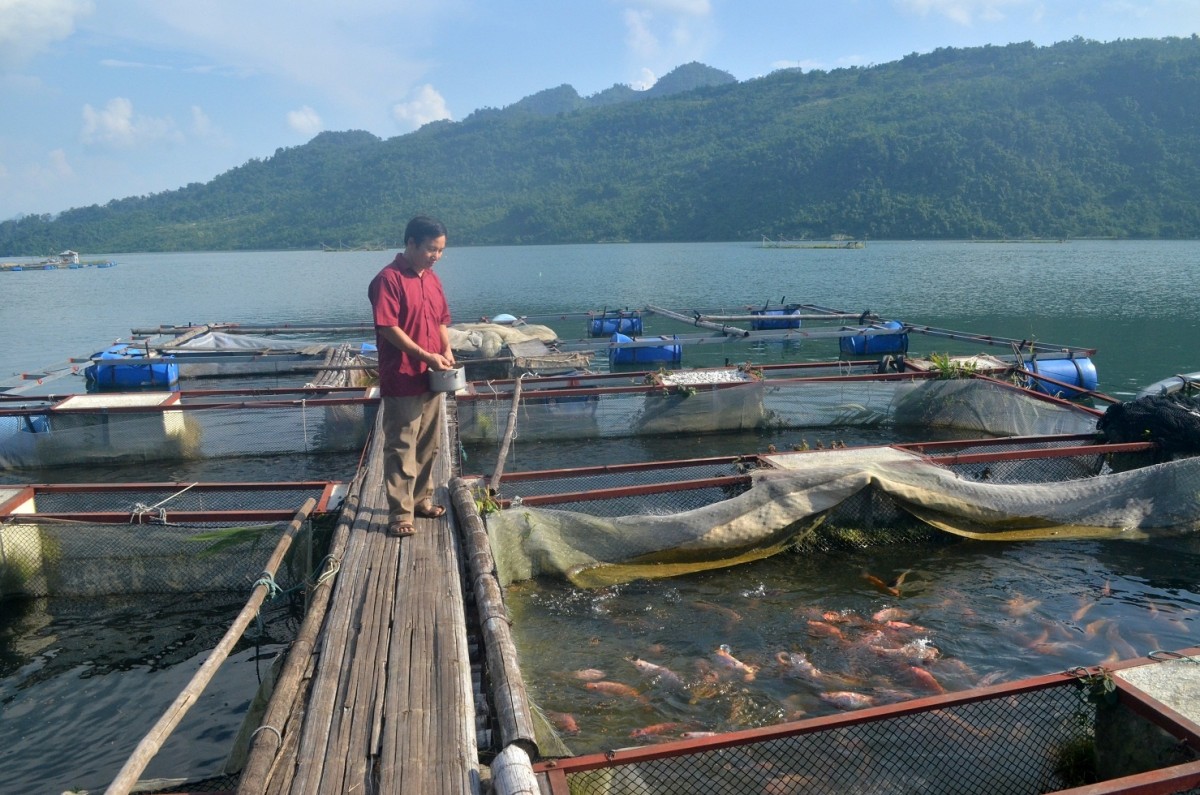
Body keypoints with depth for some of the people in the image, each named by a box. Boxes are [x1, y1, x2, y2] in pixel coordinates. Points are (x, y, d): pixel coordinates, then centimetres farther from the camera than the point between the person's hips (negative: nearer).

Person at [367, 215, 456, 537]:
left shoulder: (432, 278, 12)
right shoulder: (388, 279, -13)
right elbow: (389, 328, -18)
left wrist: (446, 350, 1)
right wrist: (427, 356, -20)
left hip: (431, 378, 8)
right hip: (402, 379, -8)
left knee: (429, 445, 16)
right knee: (401, 449, -2)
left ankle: (422, 500, 29)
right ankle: (400, 514, 4)